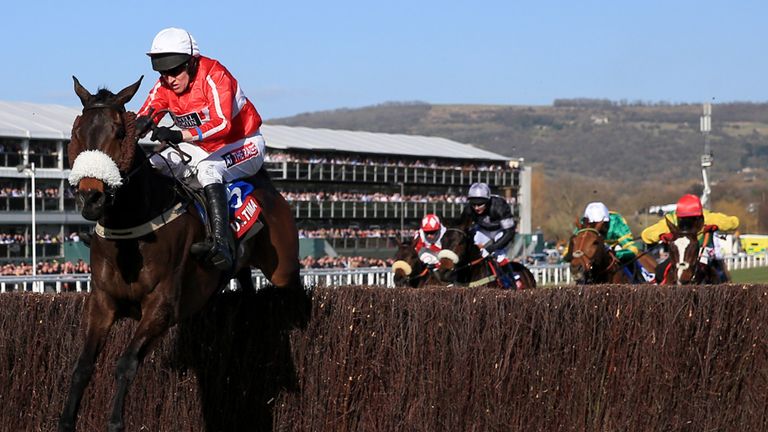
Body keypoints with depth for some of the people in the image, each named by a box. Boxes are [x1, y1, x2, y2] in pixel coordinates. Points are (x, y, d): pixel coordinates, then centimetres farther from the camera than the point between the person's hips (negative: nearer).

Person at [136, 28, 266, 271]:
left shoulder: (213, 75, -25)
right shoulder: (164, 86, -5)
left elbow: (222, 123, -37)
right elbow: (144, 117, -13)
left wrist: (178, 136, -49)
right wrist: (140, 126, -40)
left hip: (243, 145, -8)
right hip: (200, 150, 8)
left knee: (207, 169, -37)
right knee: (151, 166, -8)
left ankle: (221, 244, -48)